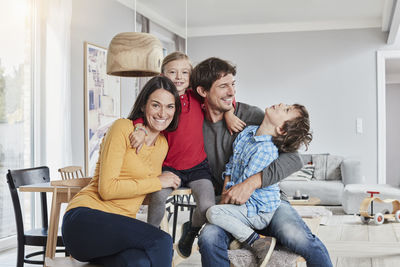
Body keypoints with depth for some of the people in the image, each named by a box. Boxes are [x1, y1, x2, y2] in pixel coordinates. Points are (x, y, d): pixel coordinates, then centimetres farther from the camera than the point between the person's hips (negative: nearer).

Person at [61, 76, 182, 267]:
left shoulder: (163, 144, 18)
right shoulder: (122, 128, -4)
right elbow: (107, 189, -13)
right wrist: (158, 183, -7)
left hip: (119, 227, 5)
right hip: (85, 219, -5)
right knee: (162, 242, -28)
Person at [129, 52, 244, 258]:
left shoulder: (196, 97, 2)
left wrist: (229, 115, -6)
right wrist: (140, 129, -27)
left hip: (197, 166, 1)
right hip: (169, 166, -1)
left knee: (207, 207, -19)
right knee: (159, 195, -30)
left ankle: (191, 230, 18)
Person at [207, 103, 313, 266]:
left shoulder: (265, 150, -26)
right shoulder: (248, 131, 2)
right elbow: (231, 163, 12)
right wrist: (225, 191, 3)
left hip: (259, 212, -8)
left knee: (213, 212, -24)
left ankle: (257, 243, -17)